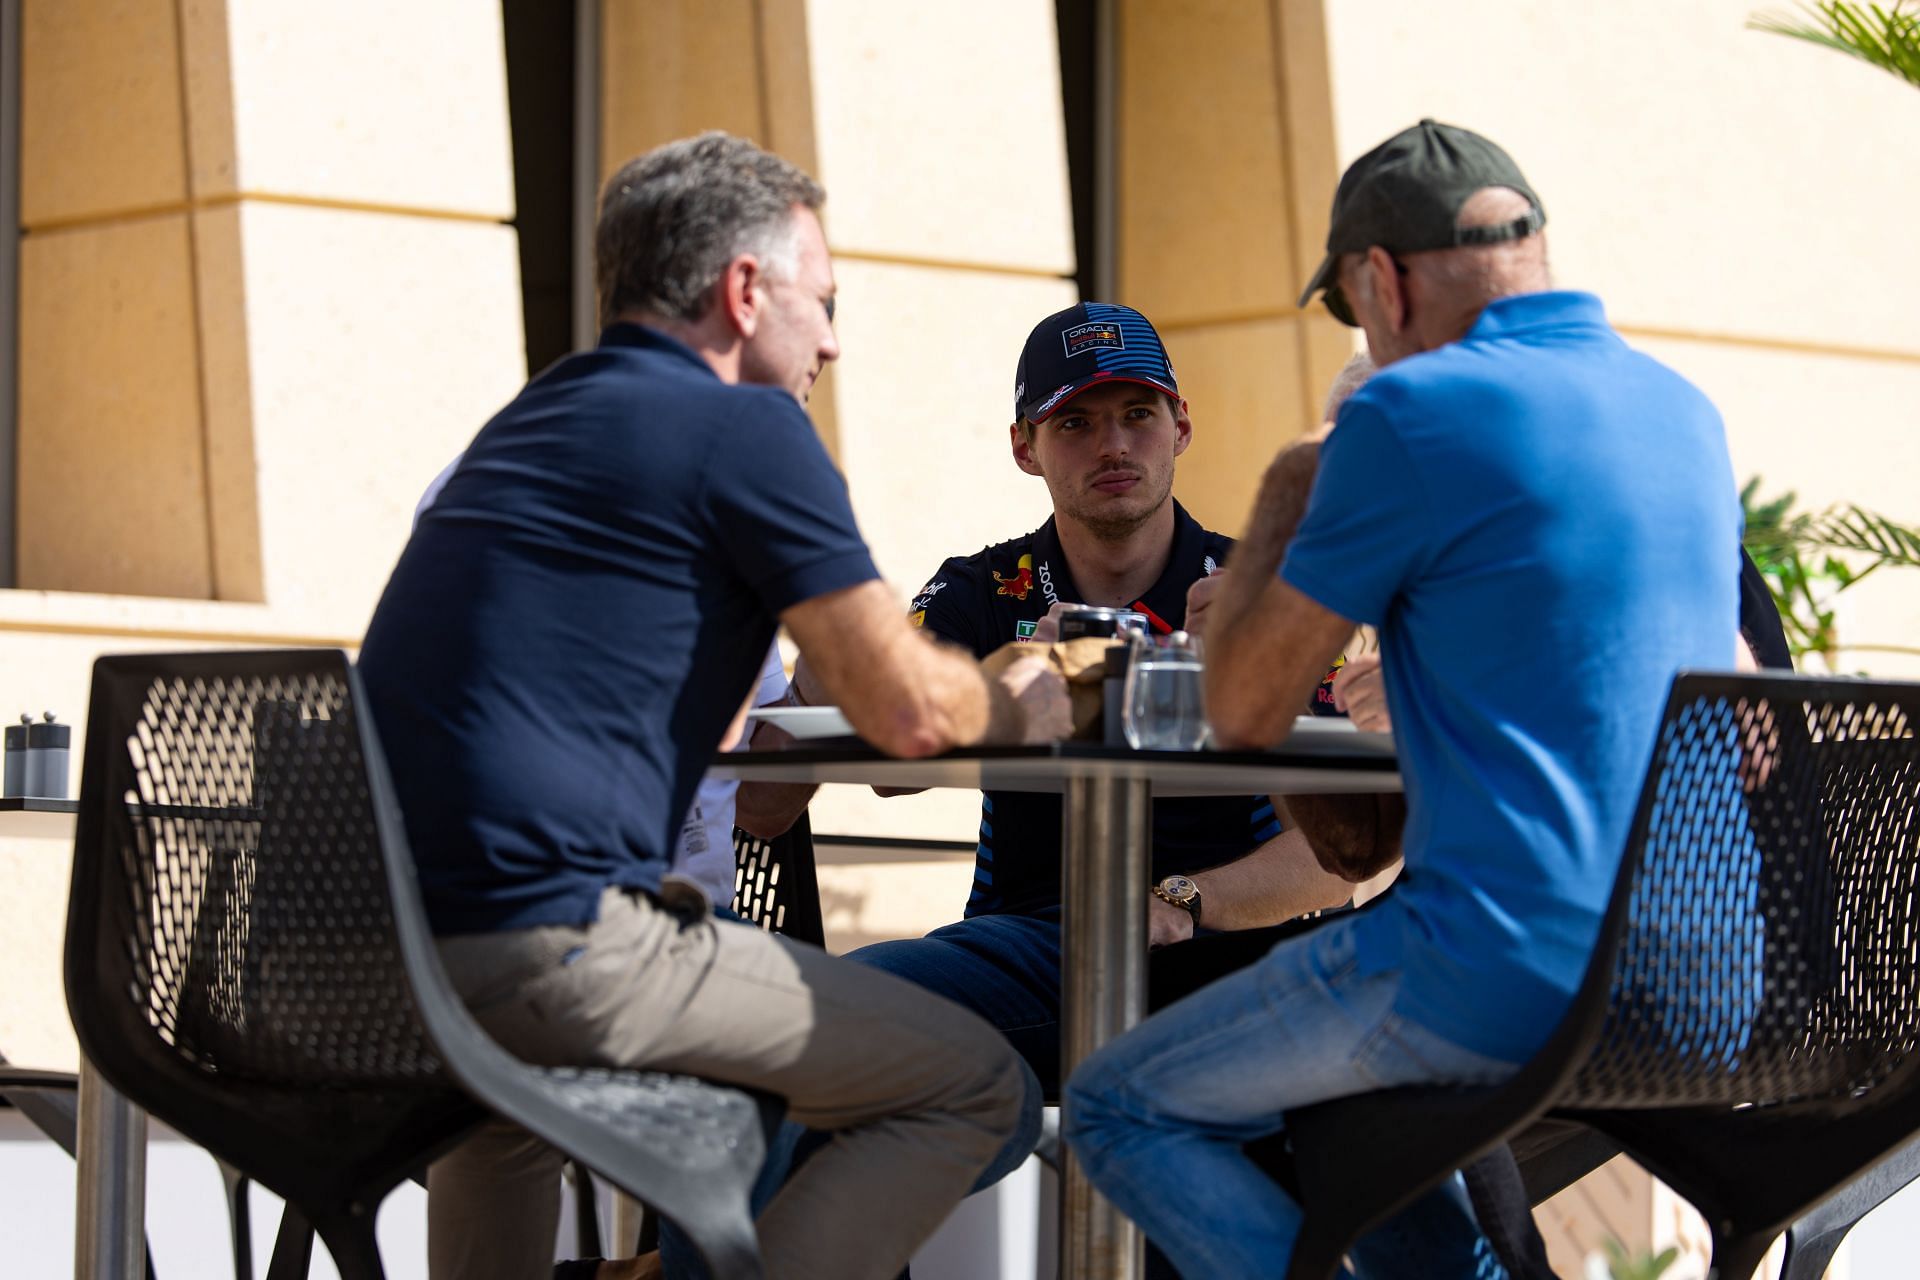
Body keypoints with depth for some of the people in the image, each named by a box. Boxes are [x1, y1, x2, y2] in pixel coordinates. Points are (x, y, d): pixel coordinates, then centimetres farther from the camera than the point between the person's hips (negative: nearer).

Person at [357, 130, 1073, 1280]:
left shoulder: (535, 418, 24)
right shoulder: (747, 428, -2)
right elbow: (907, 712, -4)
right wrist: (1022, 707, 19)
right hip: (544, 946, -9)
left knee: (505, 1079, 44)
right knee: (971, 1085, -1)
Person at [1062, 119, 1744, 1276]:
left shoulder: (1412, 414, -12)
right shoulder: (1687, 412, 12)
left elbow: (1246, 708, -4)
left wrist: (1284, 498, 13)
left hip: (1515, 974, -8)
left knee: (1121, 1108, 8)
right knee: (1325, 1084, 33)